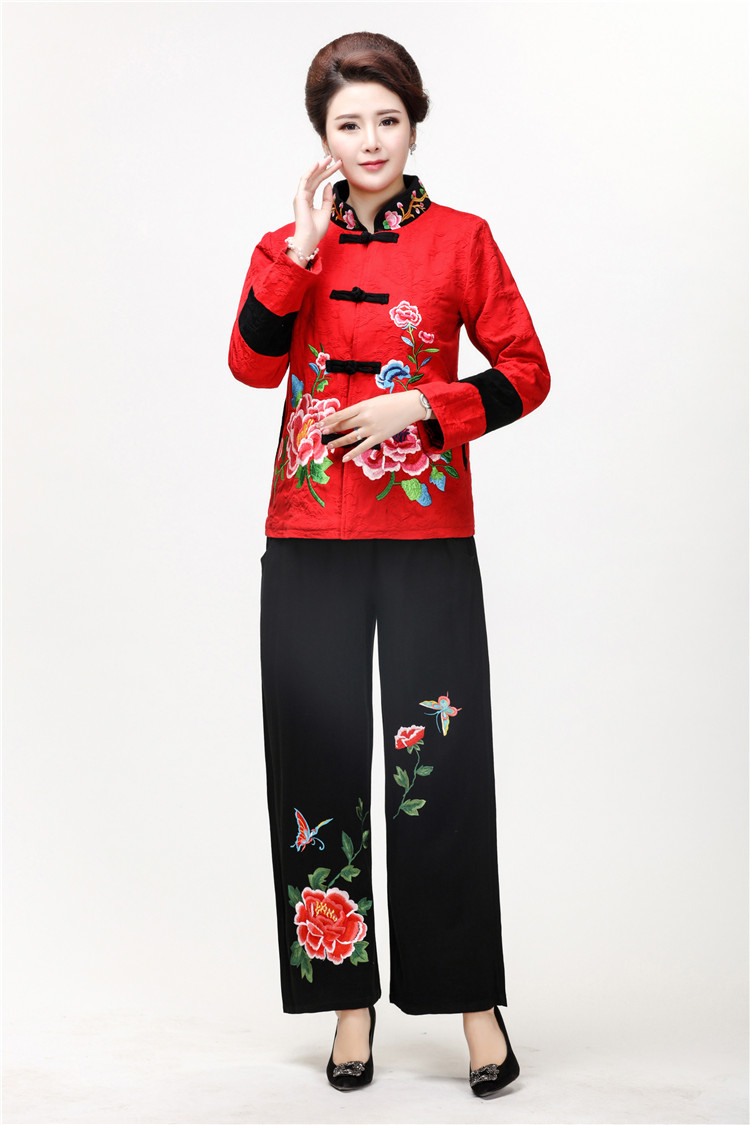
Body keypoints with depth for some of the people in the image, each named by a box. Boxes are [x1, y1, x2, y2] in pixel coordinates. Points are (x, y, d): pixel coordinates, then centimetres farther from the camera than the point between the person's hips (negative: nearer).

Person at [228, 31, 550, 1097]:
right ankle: (349, 999, 17)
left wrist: (418, 405, -9)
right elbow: (253, 364, -7)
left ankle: (474, 1000, 9)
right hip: (311, 540, 2)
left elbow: (525, 371, 3)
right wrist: (302, 247, -13)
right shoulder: (290, 245, 10)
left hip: (429, 538, -2)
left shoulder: (461, 239, 5)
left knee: (443, 770, -4)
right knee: (321, 768, 4)